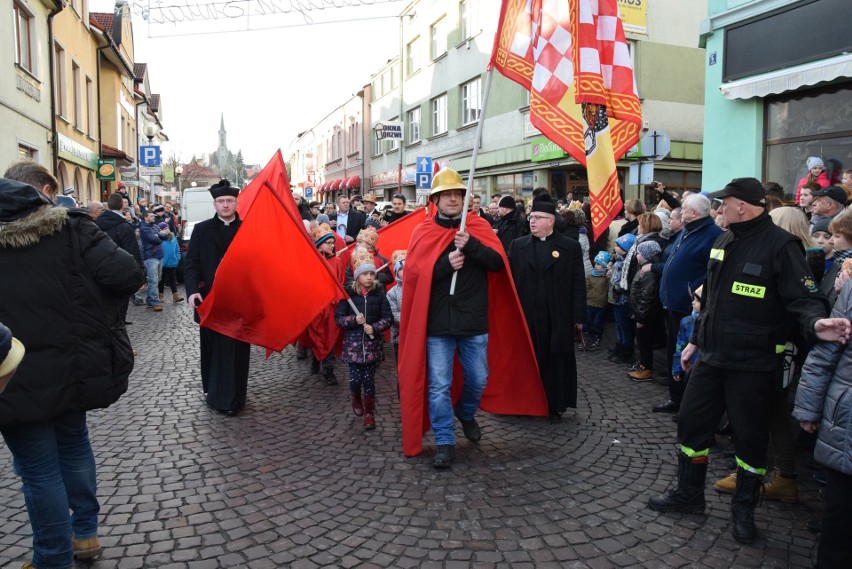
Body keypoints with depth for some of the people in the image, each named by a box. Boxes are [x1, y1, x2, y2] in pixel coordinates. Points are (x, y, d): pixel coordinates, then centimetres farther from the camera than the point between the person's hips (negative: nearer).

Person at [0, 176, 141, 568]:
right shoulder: (71, 229, -6)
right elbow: (126, 275, -17)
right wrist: (93, 305, 3)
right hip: (76, 365, 2)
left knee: (38, 469, 10)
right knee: (73, 443, 24)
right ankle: (84, 534, 38)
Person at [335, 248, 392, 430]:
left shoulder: (379, 292, -2)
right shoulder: (348, 293, -4)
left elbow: (388, 318, -1)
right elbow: (338, 318, -2)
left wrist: (374, 327, -17)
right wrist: (353, 320, -18)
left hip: (373, 343, 0)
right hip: (353, 343, 0)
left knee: (369, 379, 4)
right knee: (355, 379, 0)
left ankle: (369, 413, 20)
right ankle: (356, 398, 35)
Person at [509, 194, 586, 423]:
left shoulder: (570, 247, 2)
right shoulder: (518, 245, 8)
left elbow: (578, 283, 0)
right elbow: (511, 280, 6)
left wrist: (578, 316, -4)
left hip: (558, 318, -2)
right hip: (526, 316, 2)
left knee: (557, 362, 7)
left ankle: (555, 406, 20)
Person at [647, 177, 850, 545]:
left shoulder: (779, 245, -13)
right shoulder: (724, 242, 9)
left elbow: (803, 298, -18)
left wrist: (816, 323, -40)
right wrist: (695, 340, 19)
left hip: (752, 363, -7)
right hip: (711, 356, 7)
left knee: (750, 435, 7)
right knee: (691, 422, 12)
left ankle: (744, 508, 27)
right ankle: (688, 494, 29)